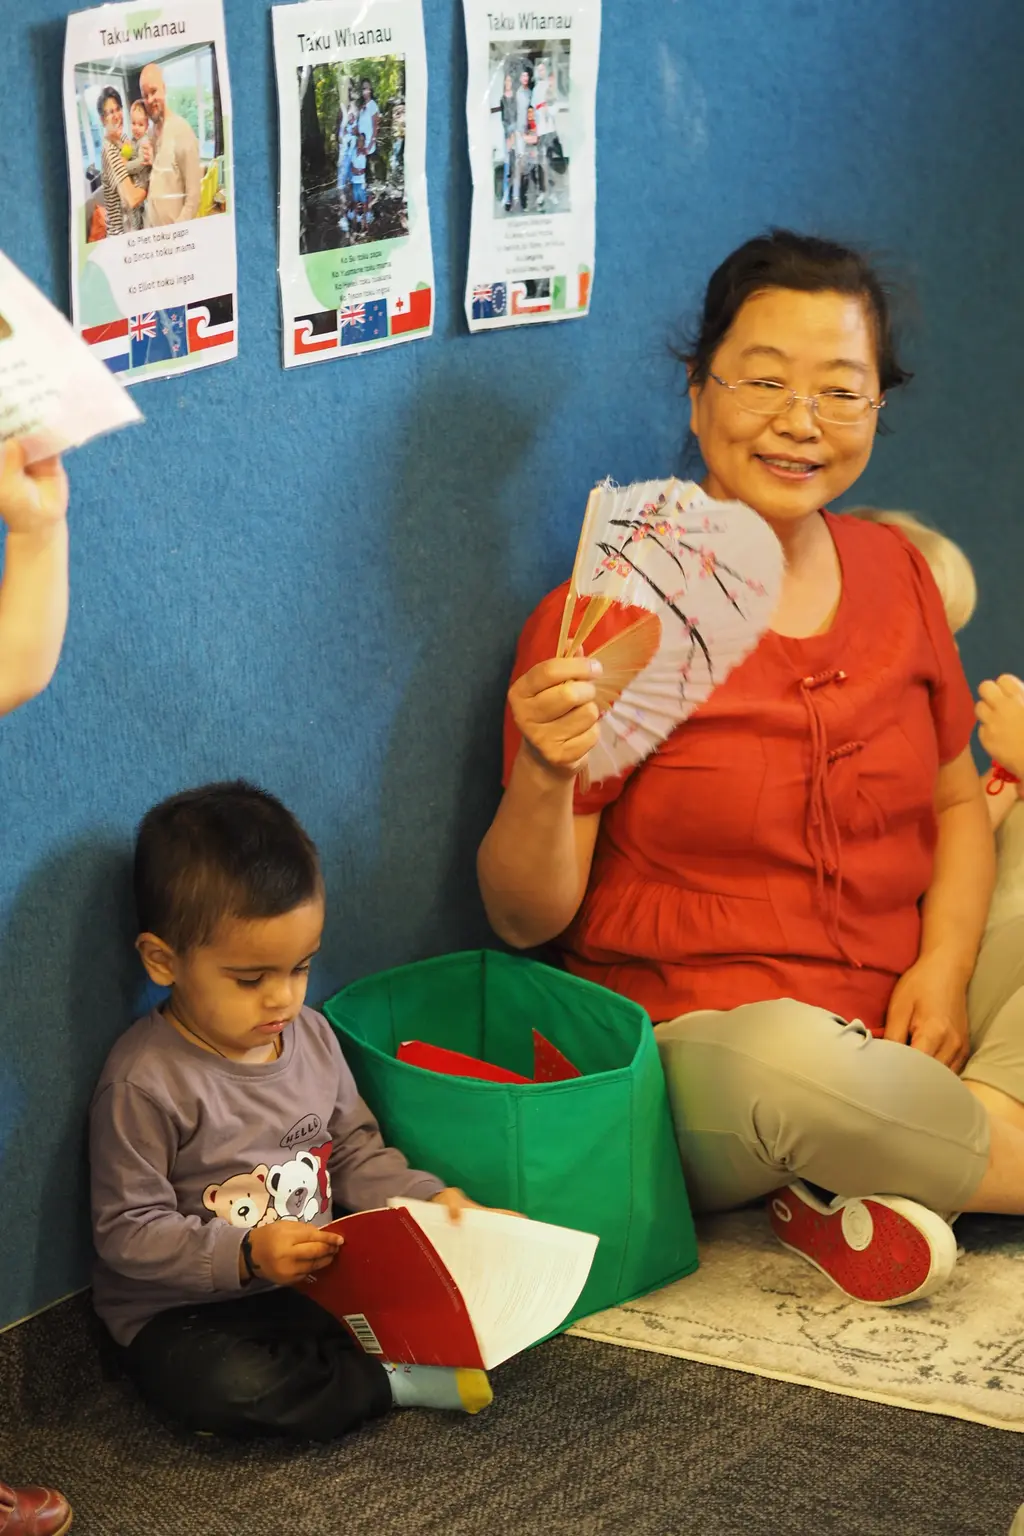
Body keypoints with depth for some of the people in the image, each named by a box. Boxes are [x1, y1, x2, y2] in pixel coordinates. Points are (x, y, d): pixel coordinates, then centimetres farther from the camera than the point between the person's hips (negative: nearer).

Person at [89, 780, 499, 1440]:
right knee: (221, 1387, -36)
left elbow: (355, 1150, 14)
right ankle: (396, 1384, -19)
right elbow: (128, 1232, -17)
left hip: (316, 1279, 6)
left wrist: (431, 1200, -4)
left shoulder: (311, 1034, 3)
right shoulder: (145, 1082, -18)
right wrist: (246, 1256, -28)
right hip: (185, 1311, -5)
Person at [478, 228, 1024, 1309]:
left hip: (896, 1037, 5)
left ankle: (848, 1191, -7)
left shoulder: (893, 573, 8)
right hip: (693, 1044, -5)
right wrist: (544, 779, -27)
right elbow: (526, 919, -6)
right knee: (793, 1060, -38)